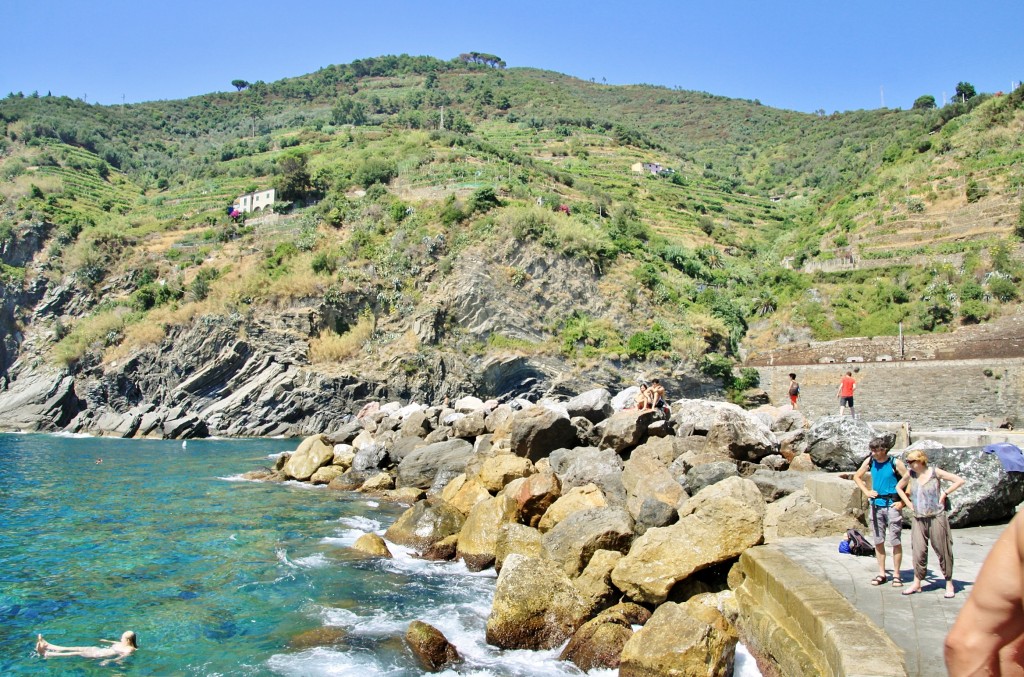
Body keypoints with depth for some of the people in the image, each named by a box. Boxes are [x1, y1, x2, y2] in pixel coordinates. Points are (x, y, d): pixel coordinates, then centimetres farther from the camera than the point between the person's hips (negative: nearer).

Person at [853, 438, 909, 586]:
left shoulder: (895, 463, -11)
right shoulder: (869, 461, 2)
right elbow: (857, 476, 17)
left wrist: (903, 502, -10)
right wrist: (866, 491, 5)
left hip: (892, 505, -4)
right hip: (876, 505, 4)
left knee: (895, 541, -1)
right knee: (878, 541, 9)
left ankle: (896, 574, 9)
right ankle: (881, 573, 17)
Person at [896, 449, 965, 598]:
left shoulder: (935, 473, -6)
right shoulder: (910, 475, 5)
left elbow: (960, 481, -4)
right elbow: (898, 487, 21)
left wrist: (945, 493, -7)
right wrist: (909, 504, 12)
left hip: (936, 517, -3)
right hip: (919, 519, 3)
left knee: (942, 550, 3)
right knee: (919, 551, -1)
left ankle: (949, 584, 15)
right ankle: (917, 583, 7)